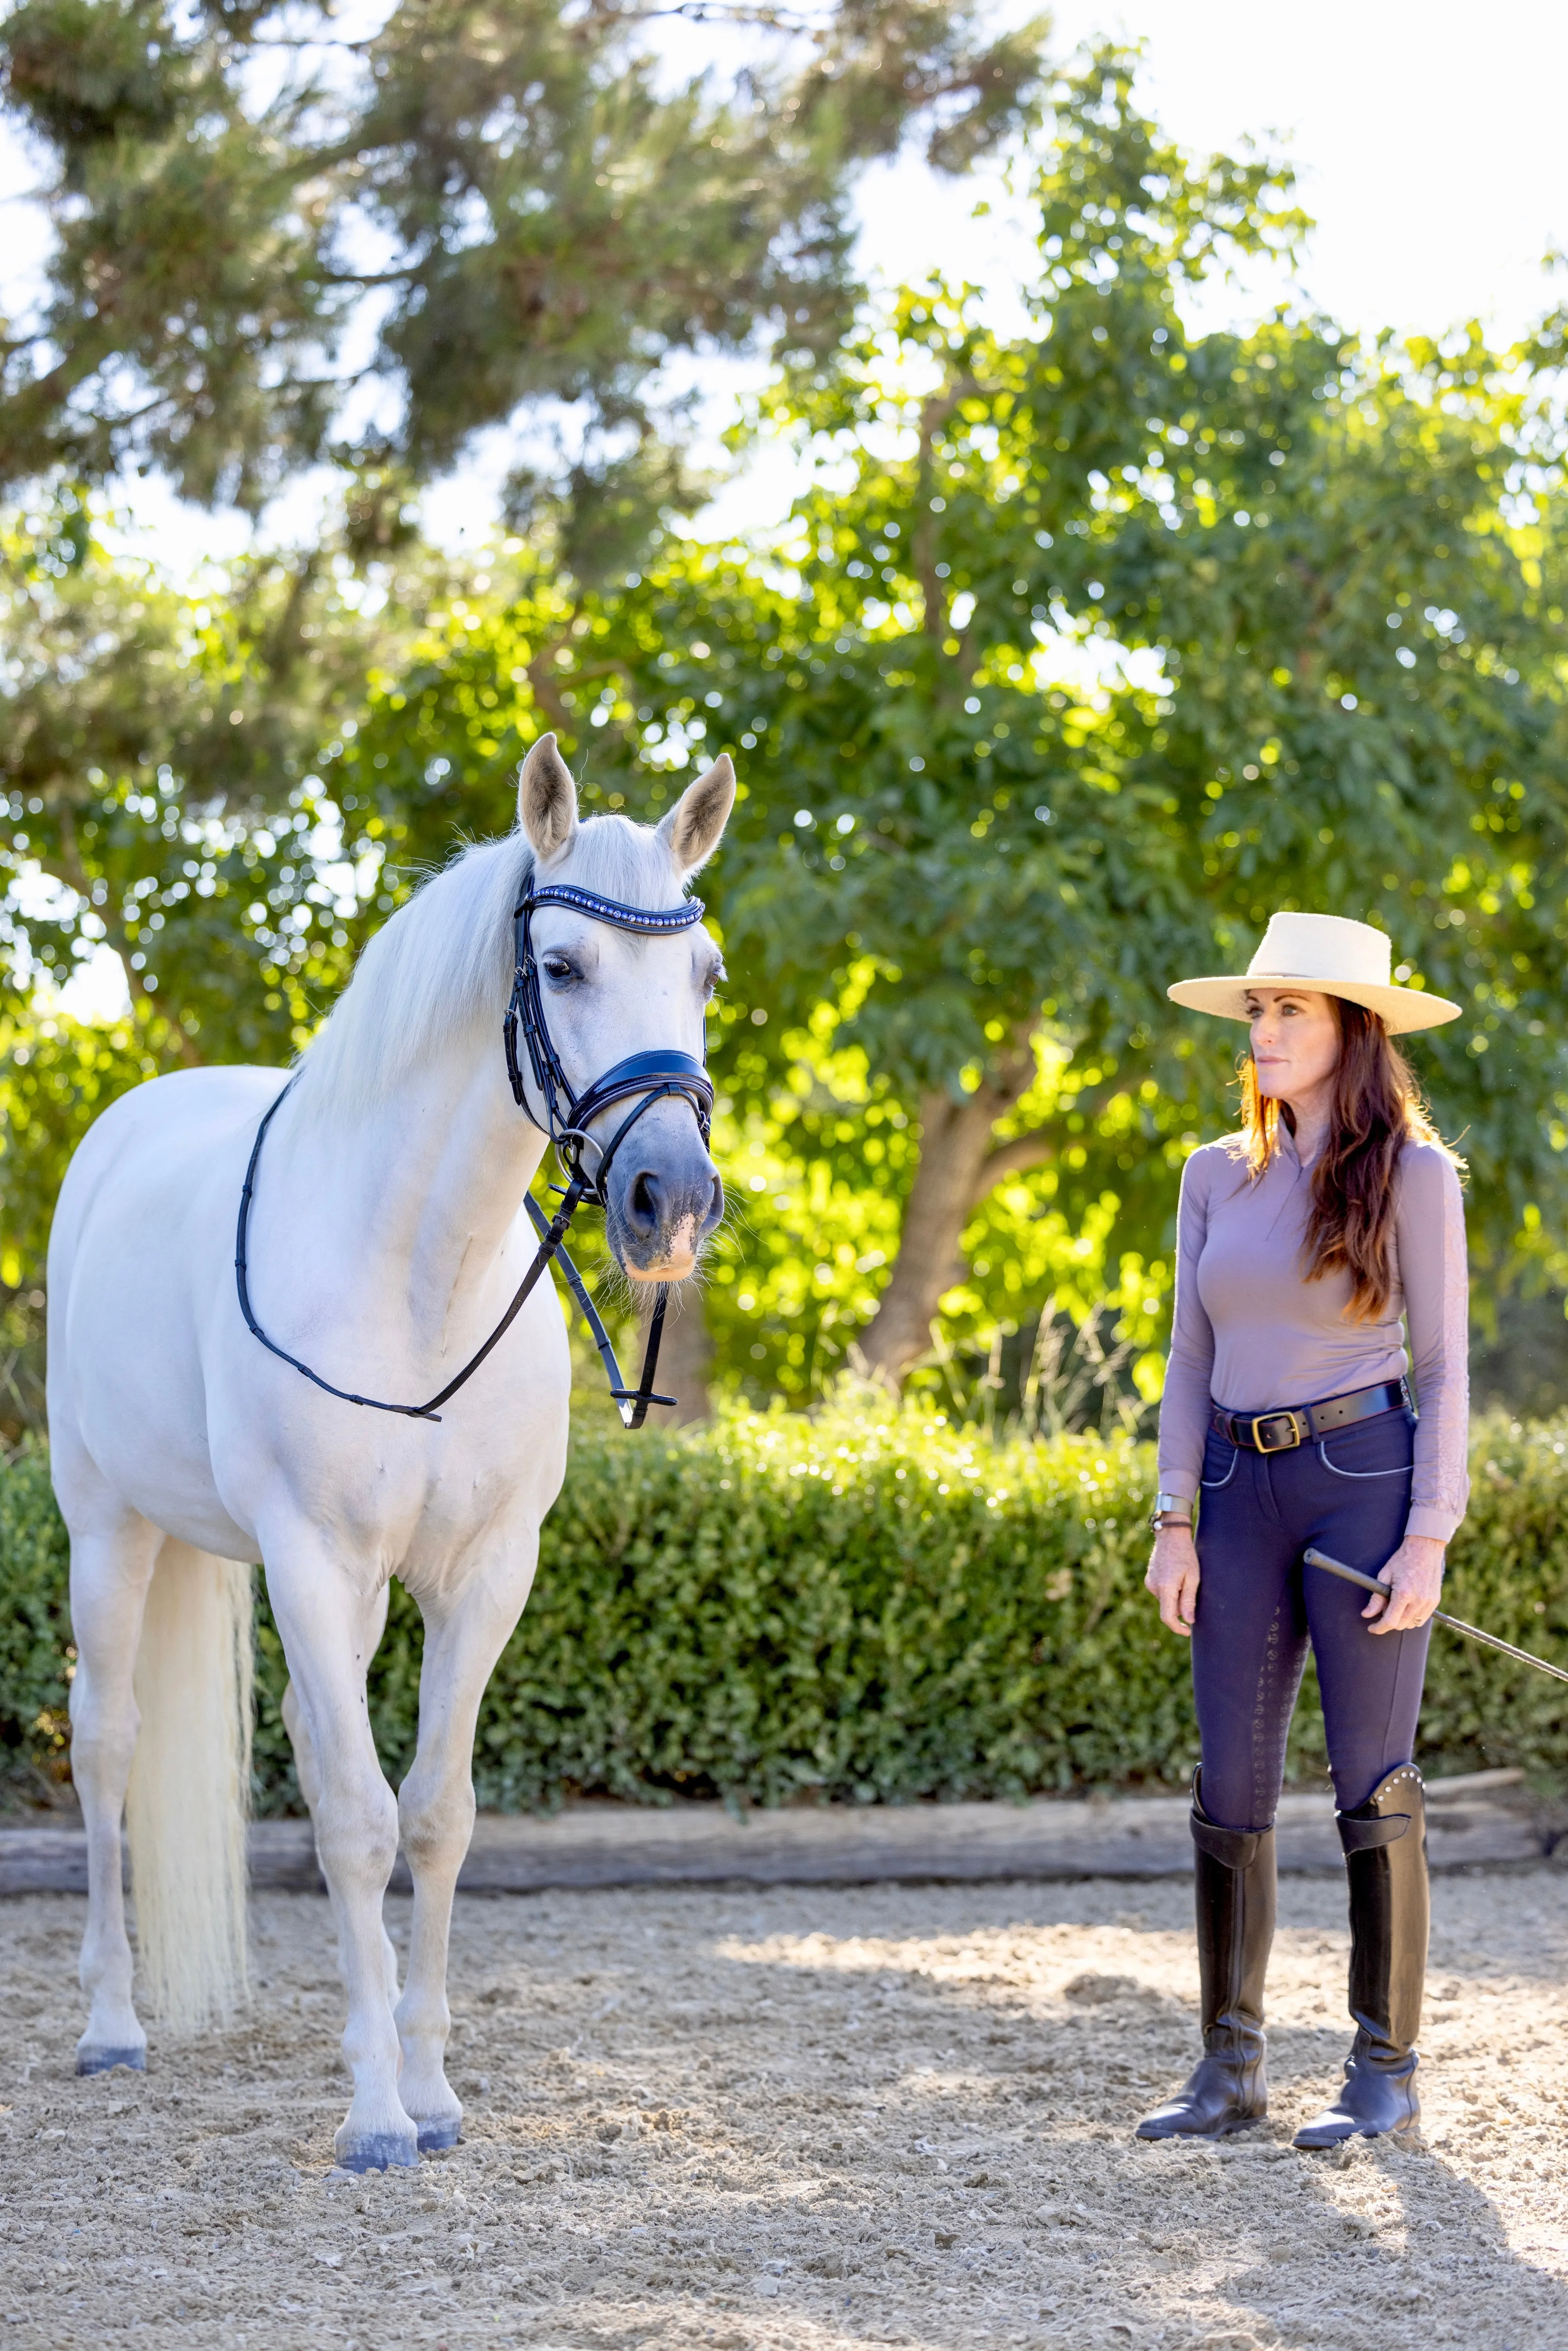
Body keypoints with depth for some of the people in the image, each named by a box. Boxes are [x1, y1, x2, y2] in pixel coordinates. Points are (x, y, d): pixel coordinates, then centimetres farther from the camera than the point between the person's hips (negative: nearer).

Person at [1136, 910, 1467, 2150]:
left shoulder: (1411, 1173, -3)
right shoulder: (1217, 1176, 11)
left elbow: (1444, 1368, -4)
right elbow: (1191, 1359, 14)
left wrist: (1430, 1537, -11)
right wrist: (1173, 1522, 6)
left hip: (1365, 1478, -5)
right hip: (1242, 1490, 5)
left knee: (1373, 1781, -2)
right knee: (1232, 1784, 4)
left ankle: (1388, 2071, 6)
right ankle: (1231, 2067, 11)